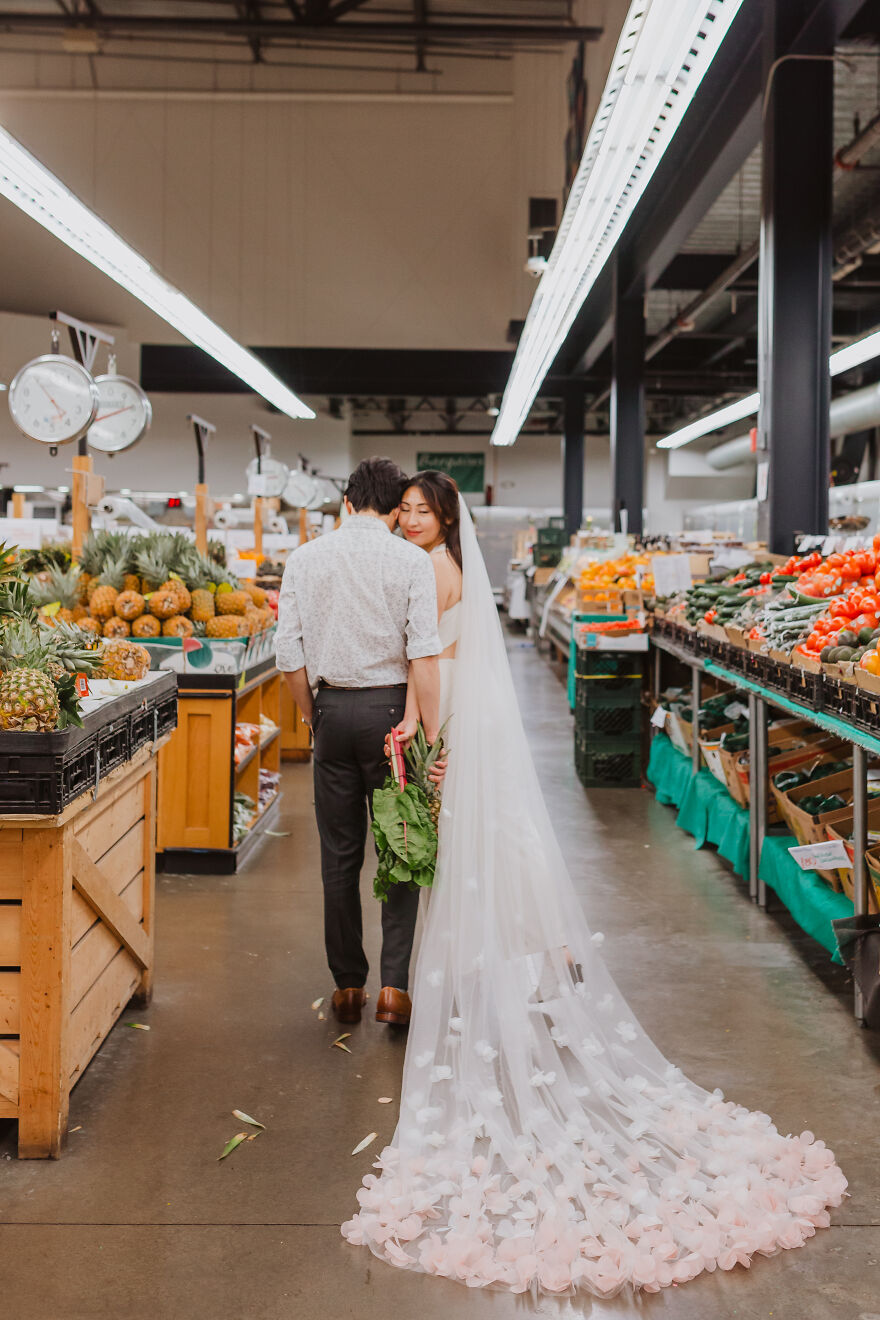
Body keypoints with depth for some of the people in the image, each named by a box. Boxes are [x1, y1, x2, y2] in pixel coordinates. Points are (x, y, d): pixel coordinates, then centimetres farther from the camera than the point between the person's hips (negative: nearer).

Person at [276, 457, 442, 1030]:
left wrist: (313, 716, 15)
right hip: (389, 708, -3)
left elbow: (290, 654, 1)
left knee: (339, 856, 12)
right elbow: (424, 655, -13)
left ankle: (348, 987, 20)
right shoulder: (411, 560, -7)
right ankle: (394, 985, 4)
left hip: (332, 709, 3)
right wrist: (431, 734, -8)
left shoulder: (305, 559, 2)